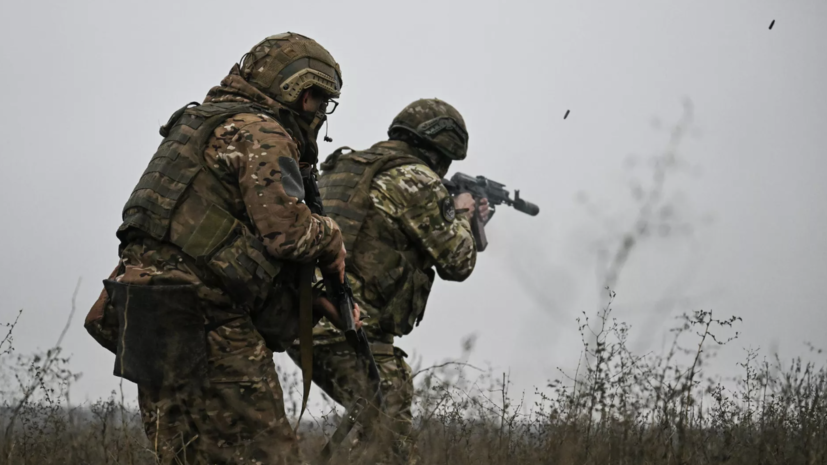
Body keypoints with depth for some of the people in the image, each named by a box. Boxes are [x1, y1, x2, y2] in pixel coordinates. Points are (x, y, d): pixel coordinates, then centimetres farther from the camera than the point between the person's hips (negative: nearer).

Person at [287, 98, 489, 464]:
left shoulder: (344, 167, 21)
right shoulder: (415, 179, -5)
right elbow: (456, 262, 1)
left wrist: (467, 220, 37)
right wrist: (461, 215, 22)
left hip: (302, 321, 9)